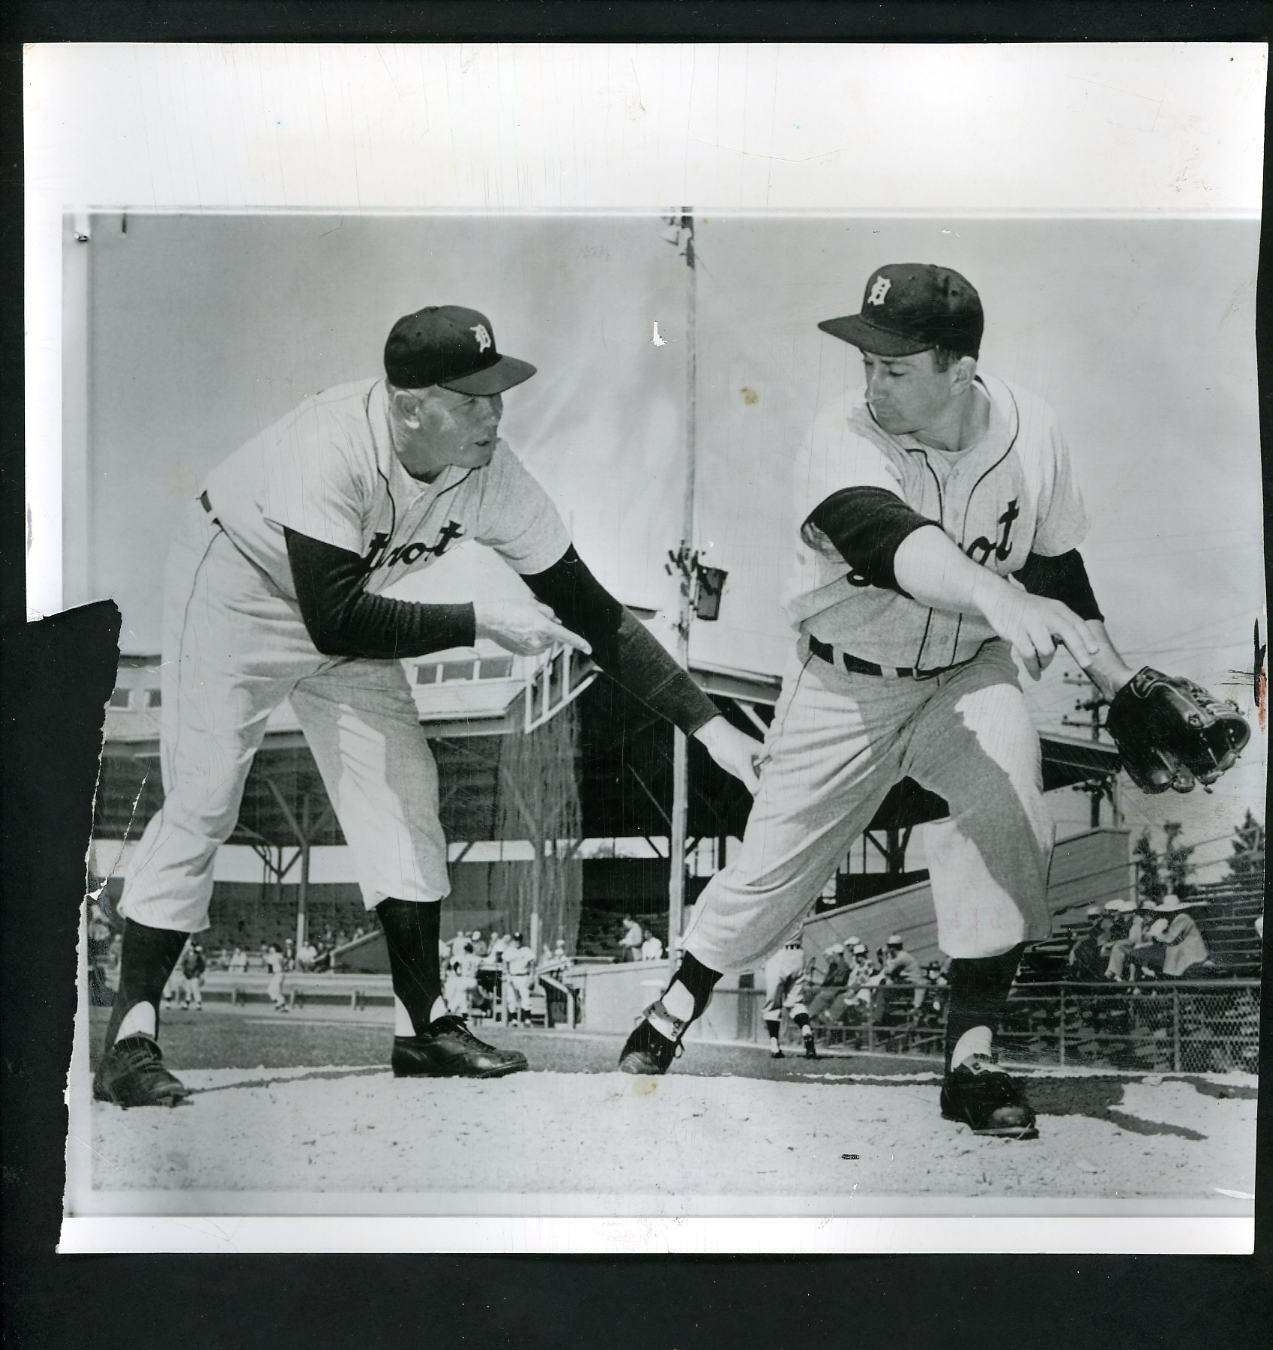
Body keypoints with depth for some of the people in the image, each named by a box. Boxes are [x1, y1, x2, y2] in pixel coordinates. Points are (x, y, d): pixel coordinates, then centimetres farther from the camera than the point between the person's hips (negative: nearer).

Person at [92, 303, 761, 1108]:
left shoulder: (491, 475, -22)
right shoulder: (331, 449, -38)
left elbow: (592, 614, -17)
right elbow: (336, 624, -42)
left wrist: (707, 723, -20)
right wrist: (482, 623, -38)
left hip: (348, 605, 6)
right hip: (236, 588, -5)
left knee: (401, 792, 0)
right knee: (202, 803, -9)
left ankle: (425, 1026, 10)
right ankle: (130, 1040, 0)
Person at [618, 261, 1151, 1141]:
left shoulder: (1029, 430, -10)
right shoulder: (842, 438, -23)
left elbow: (1059, 573, 5)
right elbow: (893, 542, -44)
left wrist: (1123, 690, 6)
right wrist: (998, 597, -61)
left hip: (970, 675, 2)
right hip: (845, 688, -2)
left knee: (1010, 814, -24)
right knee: (774, 864, 4)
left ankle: (974, 1059, -9)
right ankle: (674, 1011, 33)